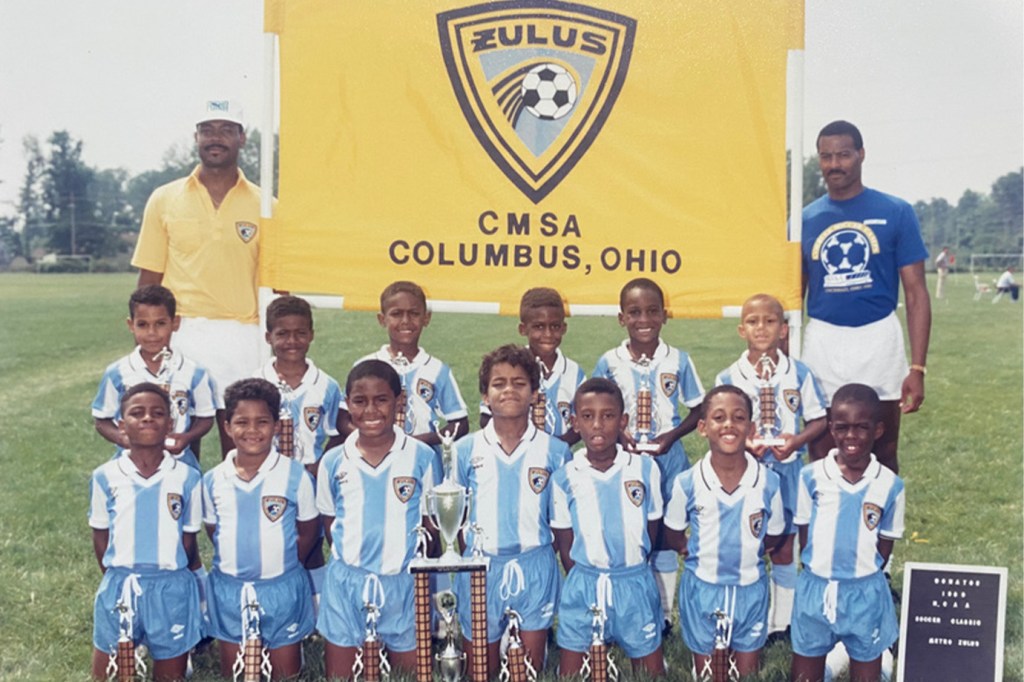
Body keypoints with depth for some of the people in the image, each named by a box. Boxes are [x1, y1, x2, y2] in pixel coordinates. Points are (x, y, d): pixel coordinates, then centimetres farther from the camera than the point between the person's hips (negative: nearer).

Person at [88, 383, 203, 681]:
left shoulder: (187, 478, -7)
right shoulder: (105, 477, -4)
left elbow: (188, 538, 3)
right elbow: (100, 535, 6)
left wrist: (171, 575, 6)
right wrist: (120, 576, 8)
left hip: (172, 588, -1)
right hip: (119, 586, 1)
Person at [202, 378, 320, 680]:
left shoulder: (295, 475, -11)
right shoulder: (213, 480, -2)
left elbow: (308, 530, 0)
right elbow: (212, 530, 12)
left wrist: (283, 565, -1)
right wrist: (232, 562, 4)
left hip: (282, 589, -2)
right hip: (228, 590, 2)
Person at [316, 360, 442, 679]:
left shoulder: (423, 457, -8)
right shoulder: (333, 461, -2)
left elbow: (429, 524, 1)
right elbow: (330, 522, 10)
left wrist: (414, 567, -1)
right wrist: (350, 557, 3)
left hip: (403, 584, -1)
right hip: (346, 584, 2)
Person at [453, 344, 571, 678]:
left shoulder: (555, 451, -4)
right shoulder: (466, 450, -3)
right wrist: (471, 555, 3)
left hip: (535, 569, 0)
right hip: (481, 567, 1)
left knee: (531, 667, 11)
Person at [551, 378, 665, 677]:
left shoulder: (646, 469, -6)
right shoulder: (564, 479, -7)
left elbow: (652, 529, 6)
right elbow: (564, 544, 2)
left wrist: (630, 568, 7)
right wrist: (587, 581, 1)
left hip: (635, 584, 0)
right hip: (583, 585, 0)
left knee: (651, 669, 12)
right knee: (570, 672, 9)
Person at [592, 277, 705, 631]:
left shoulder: (679, 361, -3)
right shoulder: (609, 362, -3)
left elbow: (698, 411, 3)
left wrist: (671, 436, -13)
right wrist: (618, 434, -14)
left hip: (668, 459, 0)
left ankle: (663, 613, 24)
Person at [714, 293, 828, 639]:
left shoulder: (799, 374, -3)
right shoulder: (728, 378, -4)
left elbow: (818, 421, 2)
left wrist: (797, 440, -17)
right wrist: (743, 443, -20)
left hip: (788, 470, 1)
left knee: (784, 550, 9)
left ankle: (782, 622, 23)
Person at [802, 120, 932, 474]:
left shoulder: (895, 213, -1)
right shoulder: (805, 220, 5)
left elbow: (916, 294, -2)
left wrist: (917, 367, -10)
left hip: (878, 341, -2)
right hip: (822, 346, 2)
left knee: (883, 458, 9)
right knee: (821, 460, 9)